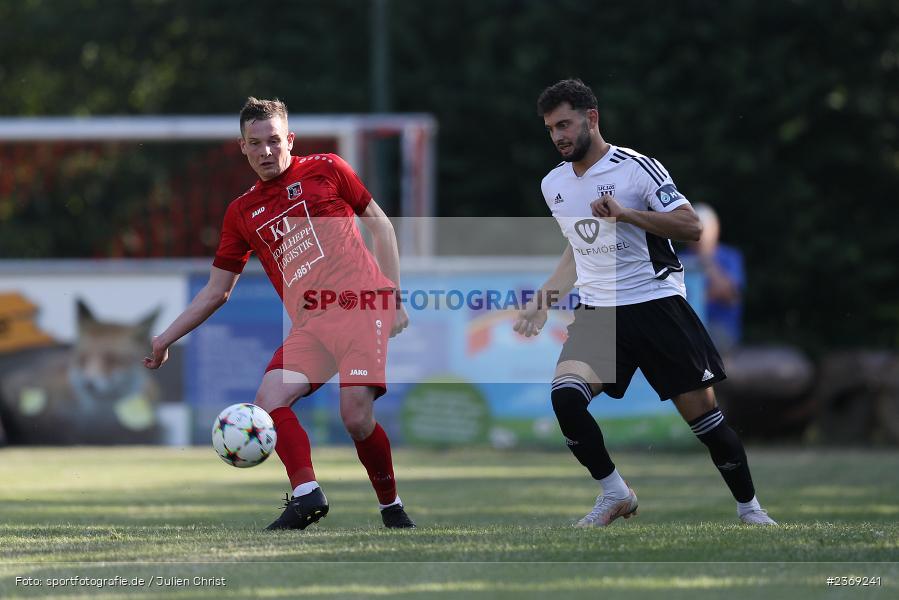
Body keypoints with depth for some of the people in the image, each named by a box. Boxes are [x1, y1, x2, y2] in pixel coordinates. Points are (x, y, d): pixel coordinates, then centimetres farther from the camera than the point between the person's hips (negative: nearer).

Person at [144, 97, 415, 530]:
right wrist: (165, 339, 20)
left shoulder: (326, 170, 7)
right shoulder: (242, 212, 17)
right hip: (309, 323, 5)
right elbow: (216, 291, 24)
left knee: (356, 417, -19)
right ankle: (306, 494, -29)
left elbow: (379, 225, 12)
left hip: (361, 304, -5)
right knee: (269, 400, -21)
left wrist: (395, 297, 3)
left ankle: (391, 507, 0)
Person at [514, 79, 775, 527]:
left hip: (655, 302, -5)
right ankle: (614, 495, -5)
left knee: (702, 414, -4)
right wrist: (546, 295, 21)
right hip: (597, 311, 5)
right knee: (564, 396, -21)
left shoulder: (635, 167, -9)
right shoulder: (554, 185, 11)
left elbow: (690, 225, -16)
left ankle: (748, 506, 15)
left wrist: (626, 213, -27)